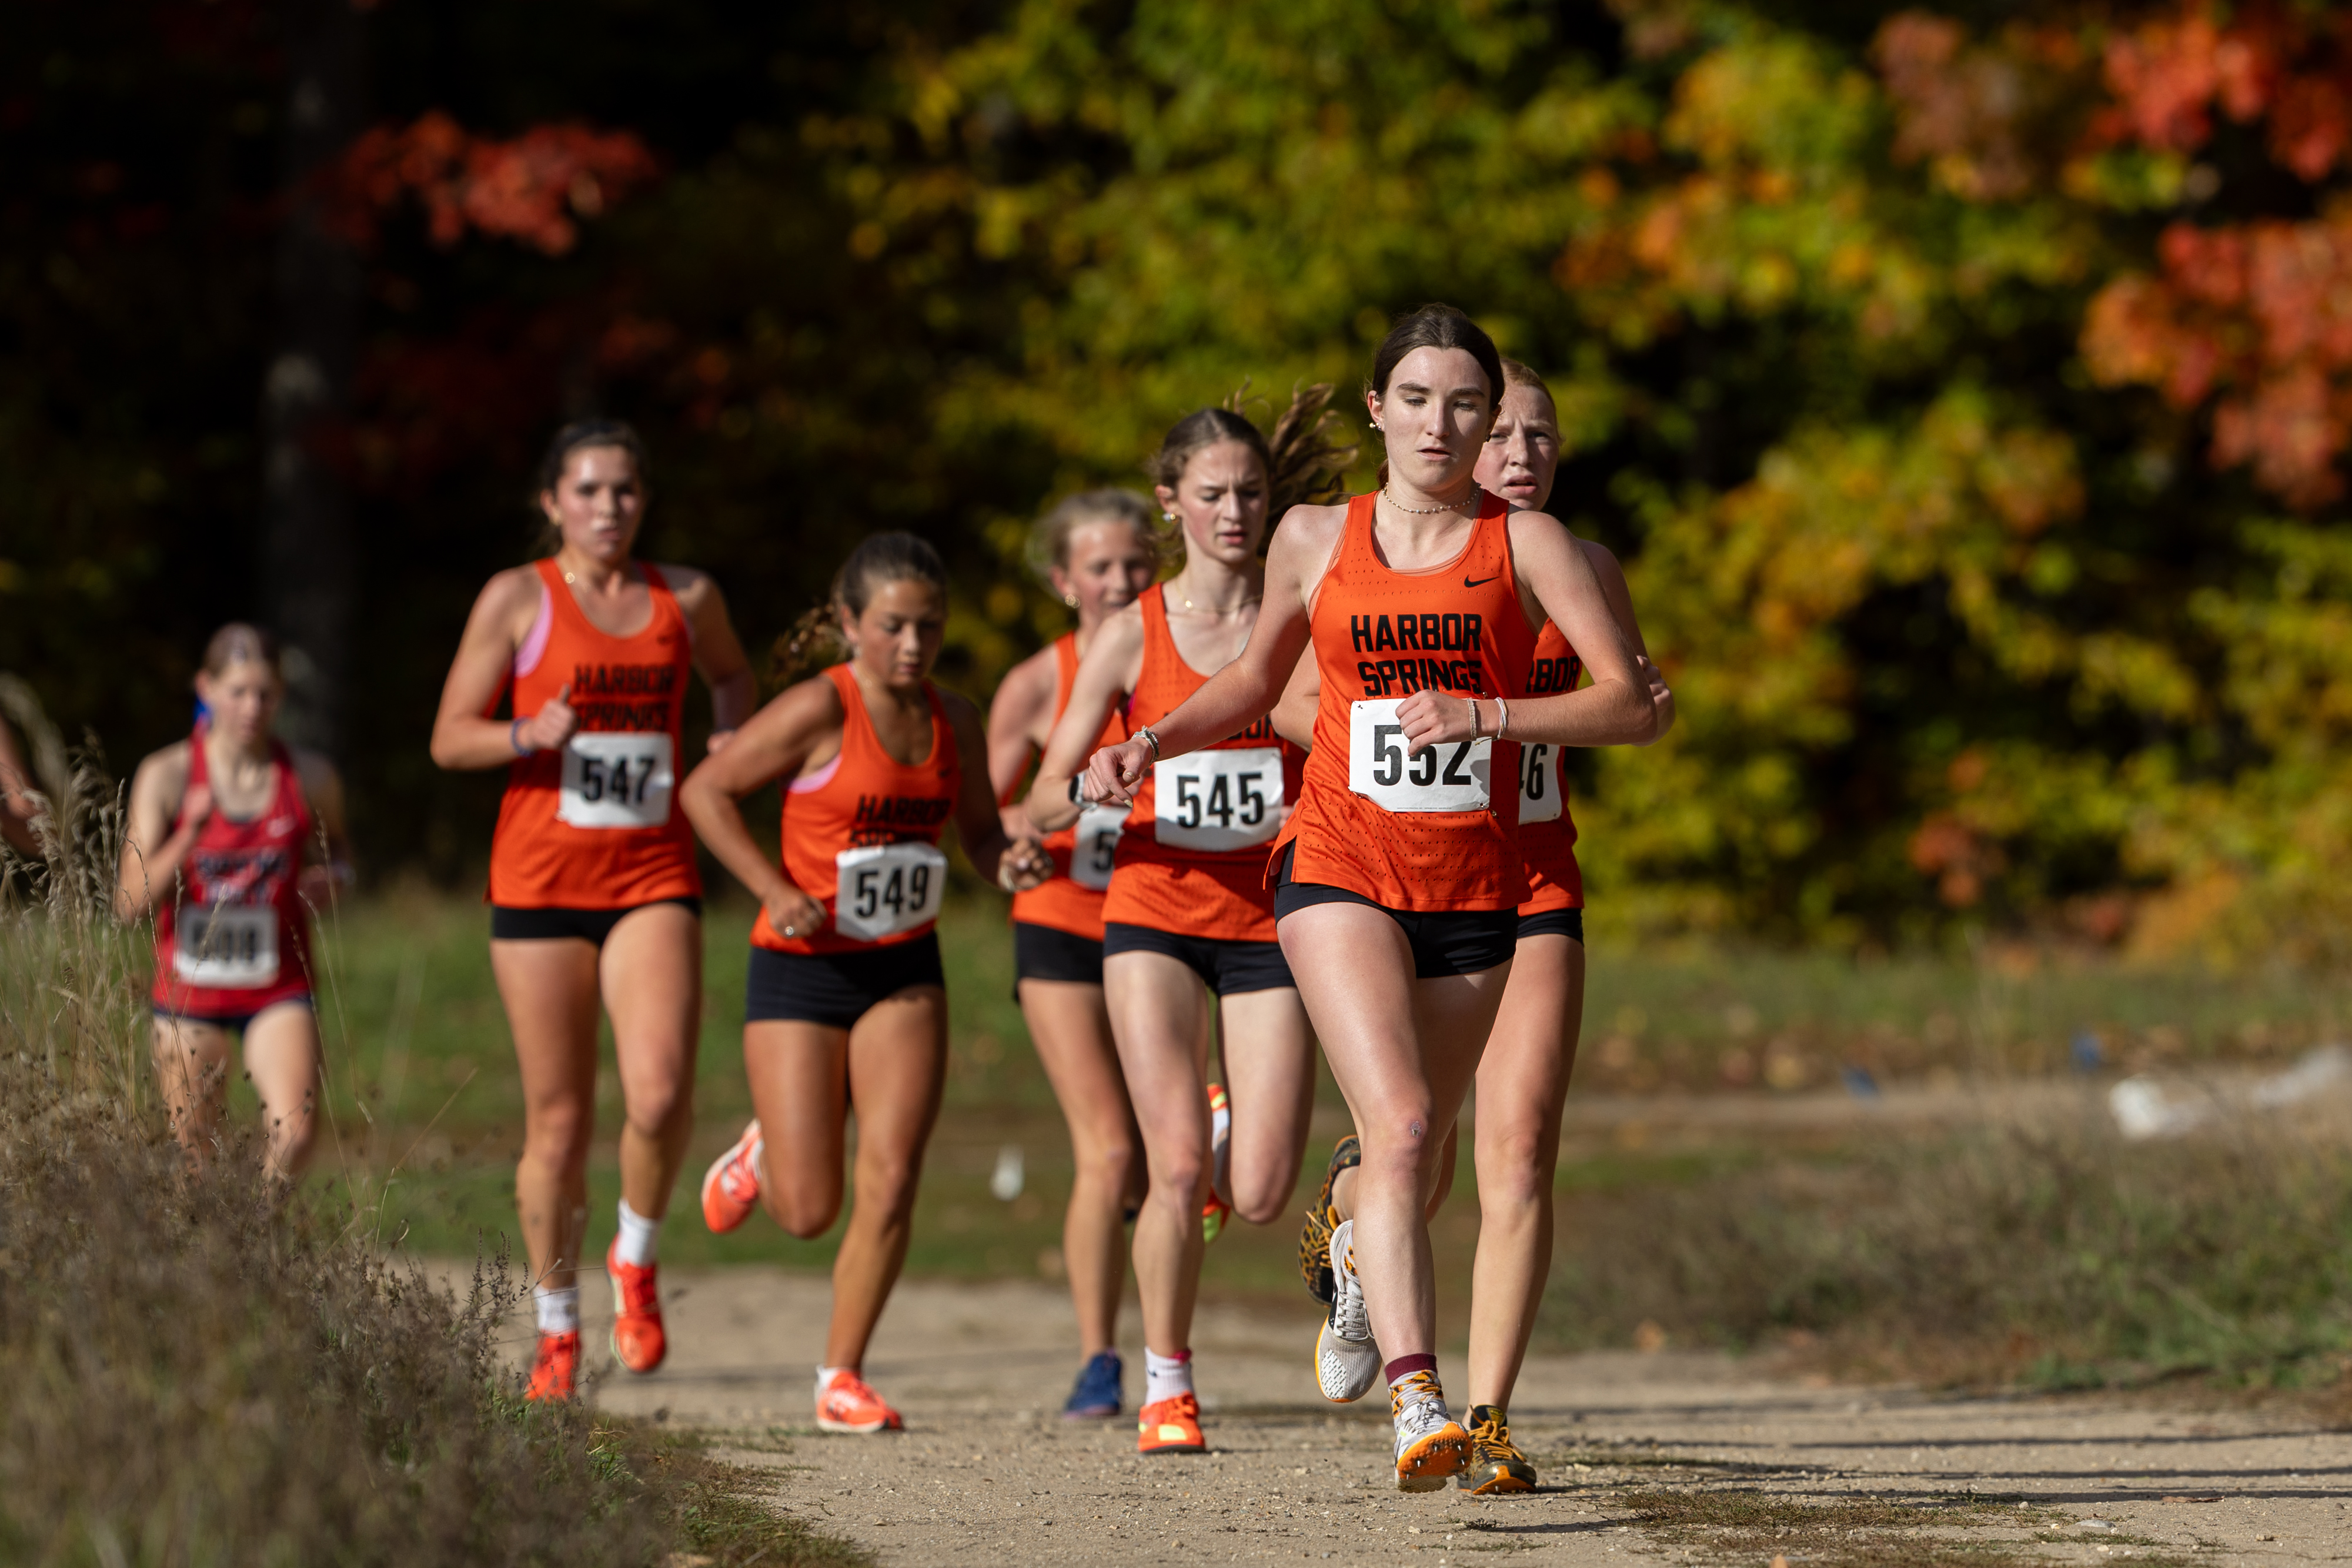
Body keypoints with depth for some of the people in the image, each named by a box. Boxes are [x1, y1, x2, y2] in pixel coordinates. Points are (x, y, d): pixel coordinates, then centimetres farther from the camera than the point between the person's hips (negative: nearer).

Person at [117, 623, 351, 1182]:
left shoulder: (310, 777, -3)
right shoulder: (166, 776, -8)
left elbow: (336, 847, 20)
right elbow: (131, 902, -10)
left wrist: (331, 875, -4)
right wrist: (190, 835, -24)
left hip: (278, 993, 0)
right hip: (190, 988, 0)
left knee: (295, 1137, -21)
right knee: (193, 1163, 5)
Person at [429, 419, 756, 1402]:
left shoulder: (687, 599, 9)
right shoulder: (517, 599, 2)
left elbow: (730, 675, 31)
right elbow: (449, 738, 2)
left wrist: (729, 739, 9)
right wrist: (529, 736, -18)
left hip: (654, 878, 1)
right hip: (541, 878, -1)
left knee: (659, 1092, -20)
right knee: (559, 1122, 1)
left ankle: (636, 1263, 8)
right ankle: (556, 1333, 17)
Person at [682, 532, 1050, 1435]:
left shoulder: (953, 723, 3)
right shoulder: (821, 710, -13)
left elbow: (980, 829, 17)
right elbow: (704, 791, -9)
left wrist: (1008, 866, -6)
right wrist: (775, 891, -18)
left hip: (903, 976, 4)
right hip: (802, 968, -4)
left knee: (892, 1182, -9)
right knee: (808, 1212, -3)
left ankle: (841, 1379, 4)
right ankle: (763, 1155, 34)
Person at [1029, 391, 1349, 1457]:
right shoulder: (1132, 637, 1)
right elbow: (1043, 802, 2)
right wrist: (1092, 785, -20)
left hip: (1266, 919, 1)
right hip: (1154, 913, -1)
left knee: (1259, 1199, -6)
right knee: (1178, 1169, -14)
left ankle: (1223, 1130, 32)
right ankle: (1166, 1387, 4)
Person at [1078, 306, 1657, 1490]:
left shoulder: (1525, 543, 1)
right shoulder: (1314, 539, 8)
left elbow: (1633, 705, -7)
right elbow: (1256, 680, 25)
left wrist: (1486, 715, -19)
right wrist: (1152, 745, 9)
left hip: (1472, 889, 1)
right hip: (1339, 866, -1)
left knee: (1413, 1154, 12)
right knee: (1399, 1126, -23)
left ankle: (1359, 1263, 49)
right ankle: (1417, 1400, -31)